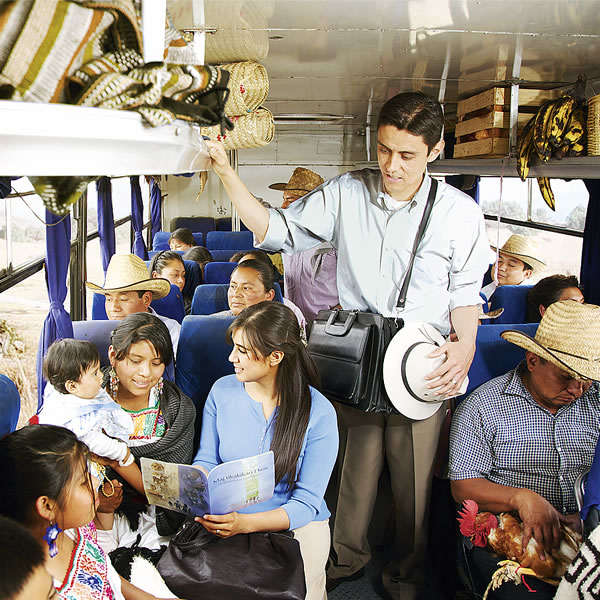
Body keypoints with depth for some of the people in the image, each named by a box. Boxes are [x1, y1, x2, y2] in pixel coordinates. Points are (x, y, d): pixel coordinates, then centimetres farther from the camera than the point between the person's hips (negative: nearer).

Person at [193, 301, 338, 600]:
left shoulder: (319, 413, -14)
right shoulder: (222, 390, -3)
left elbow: (306, 503, -14)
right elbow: (206, 461, 4)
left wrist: (245, 523, -29)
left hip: (295, 526, -2)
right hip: (226, 521, 2)